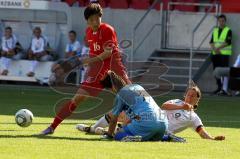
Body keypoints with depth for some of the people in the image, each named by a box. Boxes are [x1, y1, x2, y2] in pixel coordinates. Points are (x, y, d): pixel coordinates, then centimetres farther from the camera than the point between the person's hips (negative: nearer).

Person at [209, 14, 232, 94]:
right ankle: (219, 87, 15)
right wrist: (214, 49, -8)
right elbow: (211, 42, 11)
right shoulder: (215, 30, 16)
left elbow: (228, 42, -11)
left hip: (224, 54, -6)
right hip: (215, 54, 6)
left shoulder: (228, 31, -1)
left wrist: (218, 48, -16)